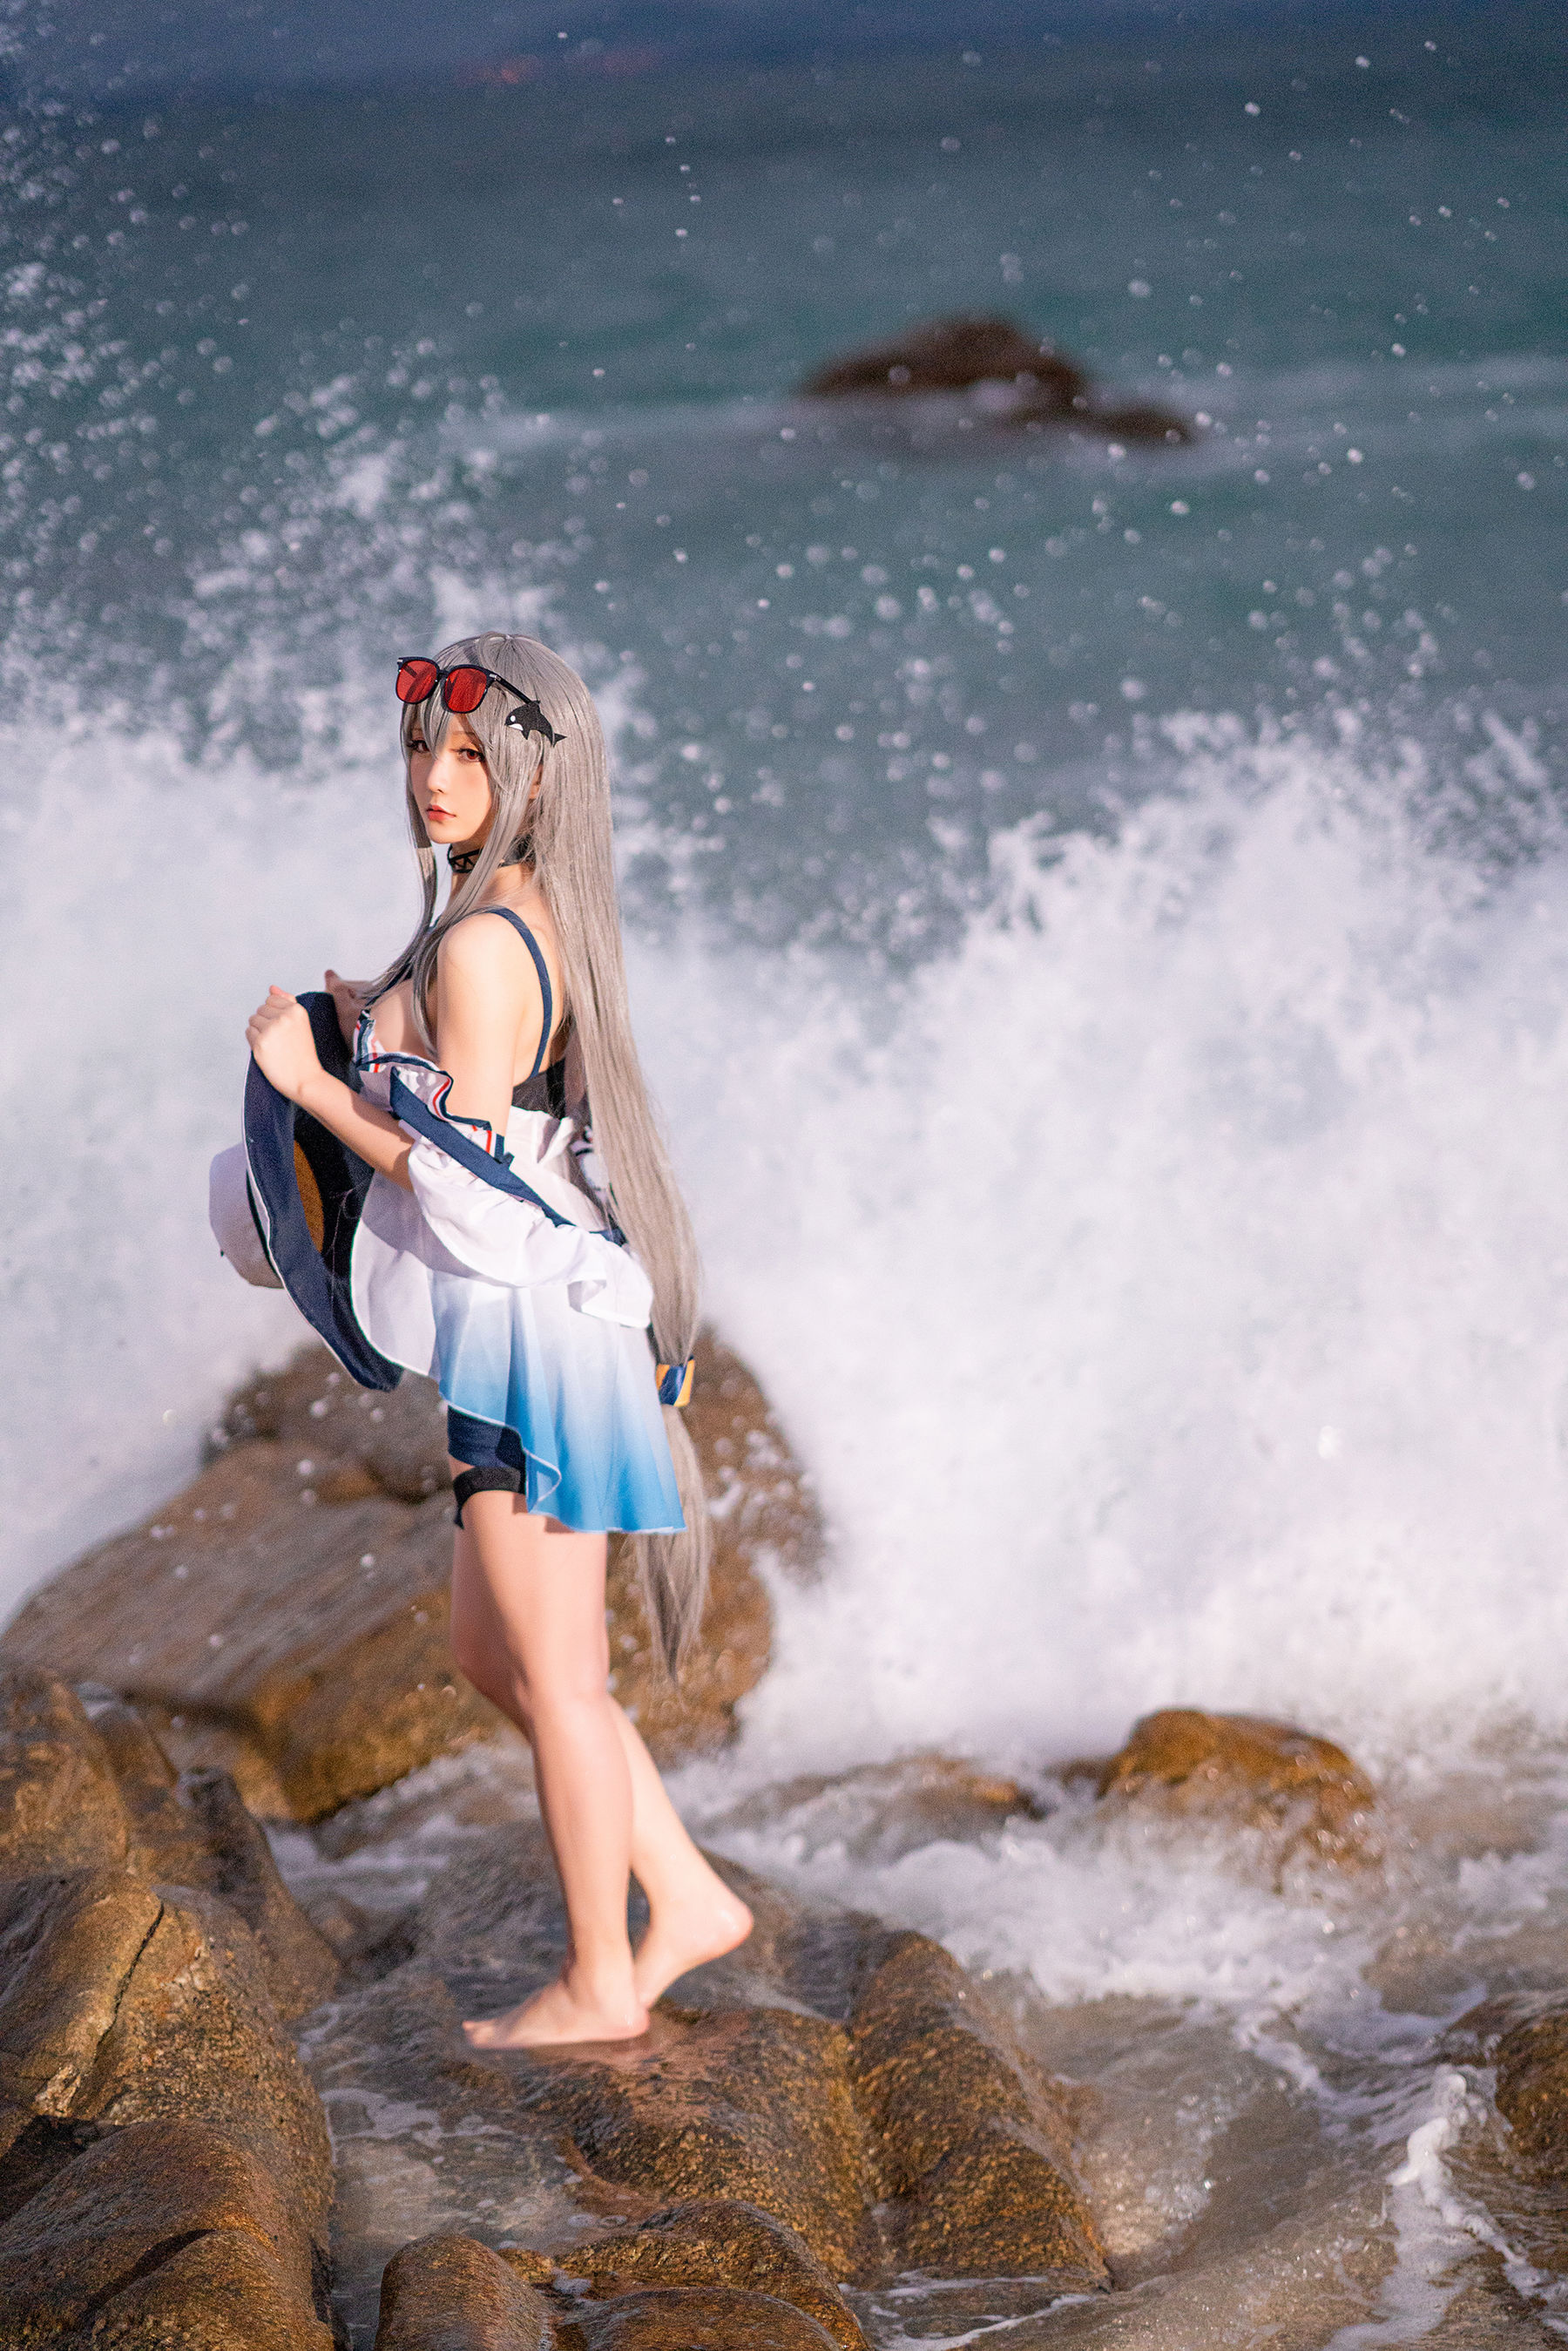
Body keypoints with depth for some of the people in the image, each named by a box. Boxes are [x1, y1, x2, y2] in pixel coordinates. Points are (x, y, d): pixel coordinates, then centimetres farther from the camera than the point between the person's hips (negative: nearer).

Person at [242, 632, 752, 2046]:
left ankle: (598, 1984, 15)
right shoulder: (548, 923, 11)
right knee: (494, 1652, 19)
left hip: (530, 1330, -10)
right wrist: (381, 1035, 19)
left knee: (556, 1673, 2)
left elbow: (466, 1184, -21)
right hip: (547, 1328, 10)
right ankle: (687, 1900, 24)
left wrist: (306, 1080, -12)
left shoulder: (480, 945, -18)